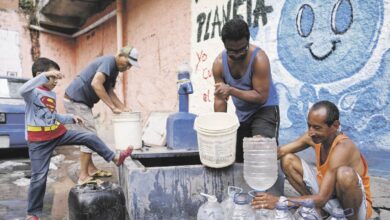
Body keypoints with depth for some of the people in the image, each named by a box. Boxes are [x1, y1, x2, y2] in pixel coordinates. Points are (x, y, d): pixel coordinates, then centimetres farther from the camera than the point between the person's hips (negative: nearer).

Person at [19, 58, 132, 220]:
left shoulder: (52, 94, 12)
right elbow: (22, 91, -40)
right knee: (39, 176, 0)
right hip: (39, 141, -7)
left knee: (90, 137, -3)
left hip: (59, 133, 7)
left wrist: (71, 118, 9)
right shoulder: (33, 92, -13)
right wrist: (45, 75, -43)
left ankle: (115, 158, 8)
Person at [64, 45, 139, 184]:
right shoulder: (109, 61, -18)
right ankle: (83, 176, -4)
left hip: (81, 102, 10)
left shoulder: (115, 69, 13)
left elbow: (109, 91, 16)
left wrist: (123, 108, 3)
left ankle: (91, 169, 24)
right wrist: (113, 107, -28)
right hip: (75, 100, -10)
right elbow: (96, 84, -31)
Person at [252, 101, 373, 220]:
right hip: (328, 191, 6)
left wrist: (280, 201, -39)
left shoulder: (342, 147, -32)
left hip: (355, 205, -6)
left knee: (345, 173, -39)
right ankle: (318, 210, 1)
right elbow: (280, 152, -6)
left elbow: (321, 199, -36)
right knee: (288, 160, -6)